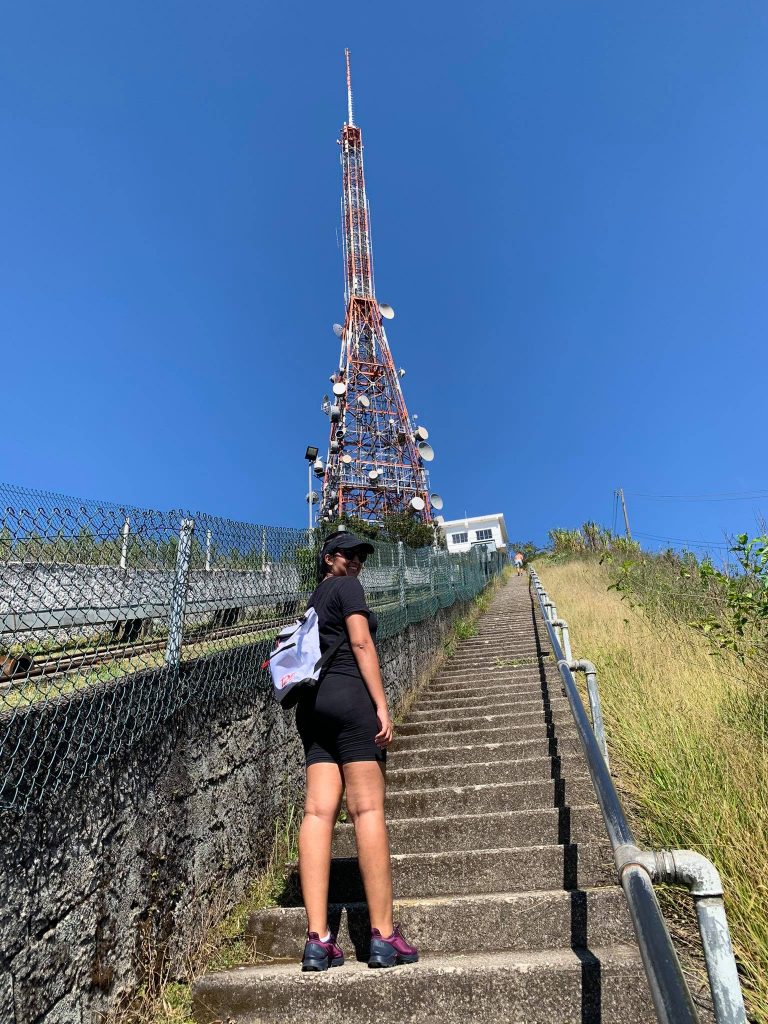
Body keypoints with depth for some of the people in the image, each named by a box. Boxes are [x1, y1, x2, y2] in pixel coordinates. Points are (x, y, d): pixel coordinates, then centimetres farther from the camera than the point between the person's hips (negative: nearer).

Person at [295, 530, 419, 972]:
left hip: (313, 703, 8)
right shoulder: (347, 587, 1)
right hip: (350, 696, -8)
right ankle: (384, 935, -1)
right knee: (368, 810, -6)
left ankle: (318, 939, 0)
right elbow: (361, 643, -10)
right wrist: (382, 704, -13)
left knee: (319, 811, 0)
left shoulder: (314, 599, 25)